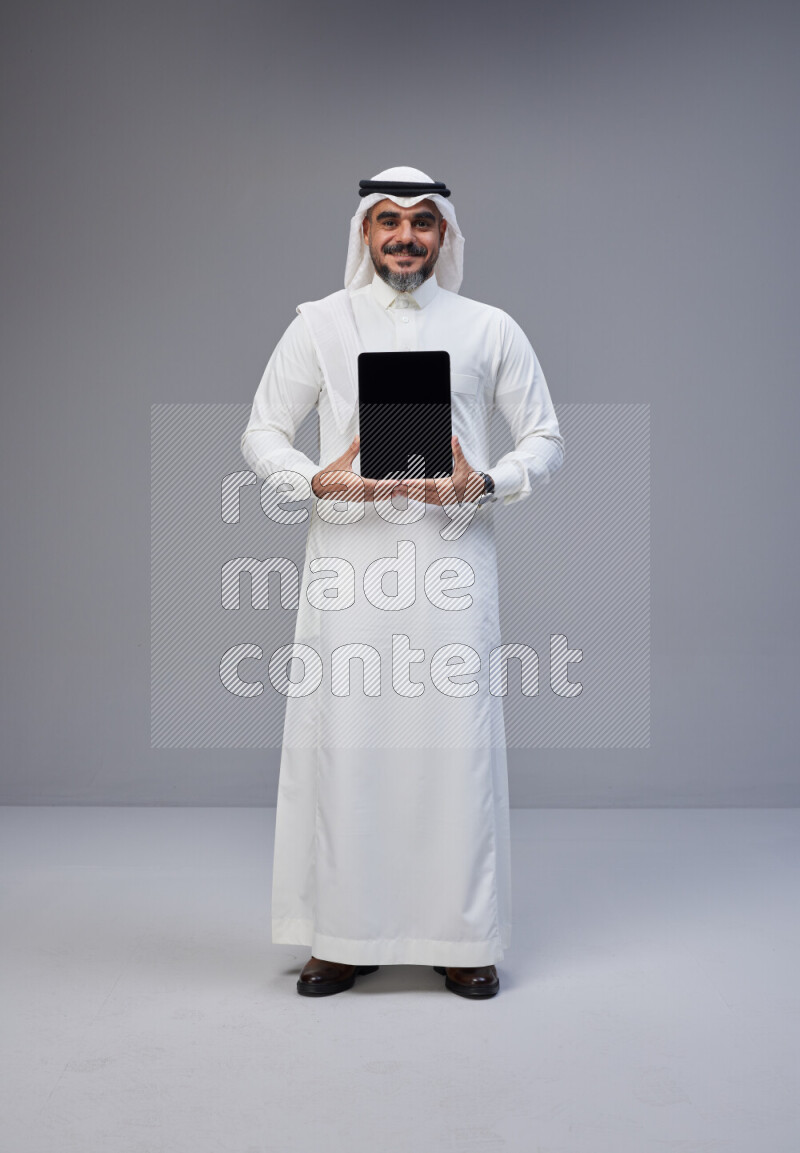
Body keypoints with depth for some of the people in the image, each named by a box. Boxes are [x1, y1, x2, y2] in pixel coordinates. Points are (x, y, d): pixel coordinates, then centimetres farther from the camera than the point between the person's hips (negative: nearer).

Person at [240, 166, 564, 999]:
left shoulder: (490, 330, 10)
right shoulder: (321, 324, 10)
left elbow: (545, 438, 10)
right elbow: (262, 433, 9)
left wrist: (485, 483, -10)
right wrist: (316, 480, -11)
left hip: (452, 558, 0)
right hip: (349, 558, 0)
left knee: (455, 740, -1)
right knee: (341, 737, 0)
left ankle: (462, 938, 12)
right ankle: (345, 936, 13)